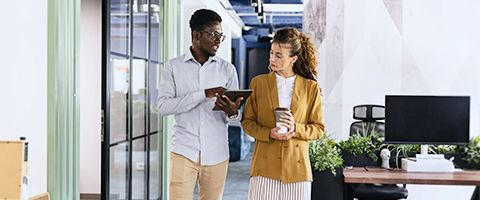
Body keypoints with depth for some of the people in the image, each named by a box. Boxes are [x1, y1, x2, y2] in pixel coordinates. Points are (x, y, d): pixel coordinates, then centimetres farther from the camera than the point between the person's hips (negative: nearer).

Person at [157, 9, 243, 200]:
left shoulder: (228, 69, 7)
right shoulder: (173, 66, 3)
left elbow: (235, 117, 6)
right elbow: (163, 106, -9)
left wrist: (233, 113, -20)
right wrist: (204, 94, -17)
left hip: (216, 154, 2)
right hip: (183, 151, -2)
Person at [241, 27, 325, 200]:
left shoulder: (311, 88, 4)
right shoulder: (258, 83, 5)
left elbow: (318, 128, 7)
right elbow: (247, 121, 7)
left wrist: (296, 129, -12)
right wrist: (269, 134, -11)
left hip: (297, 166, 0)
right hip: (265, 165, 0)